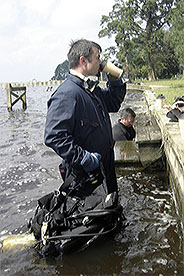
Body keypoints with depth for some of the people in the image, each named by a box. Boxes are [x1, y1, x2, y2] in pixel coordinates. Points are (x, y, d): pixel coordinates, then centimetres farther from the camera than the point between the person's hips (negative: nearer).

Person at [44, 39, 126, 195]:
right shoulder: (67, 93, -22)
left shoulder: (92, 89, 9)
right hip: (84, 175, -9)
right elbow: (54, 136, -29)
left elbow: (114, 104, 25)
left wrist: (114, 80, 9)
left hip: (105, 166, 9)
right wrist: (84, 158, -28)